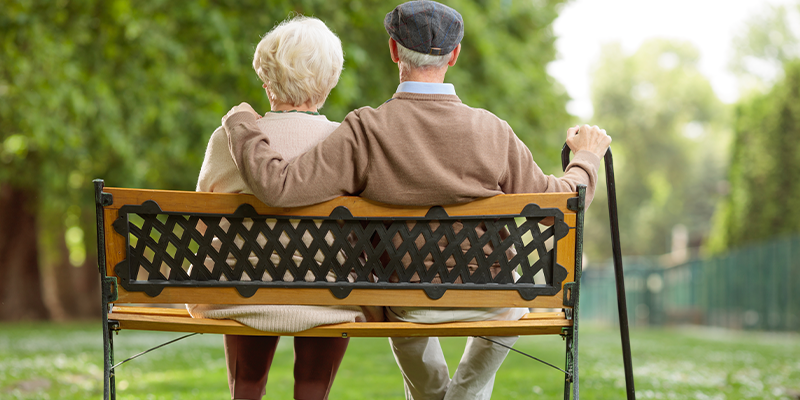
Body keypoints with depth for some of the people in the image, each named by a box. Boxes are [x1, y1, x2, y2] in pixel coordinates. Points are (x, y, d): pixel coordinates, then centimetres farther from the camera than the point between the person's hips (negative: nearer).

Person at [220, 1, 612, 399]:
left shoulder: (365, 131, -22)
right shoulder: (492, 131, -17)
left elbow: (279, 186, -28)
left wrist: (241, 126, -10)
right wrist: (587, 157, 12)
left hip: (411, 309, 0)